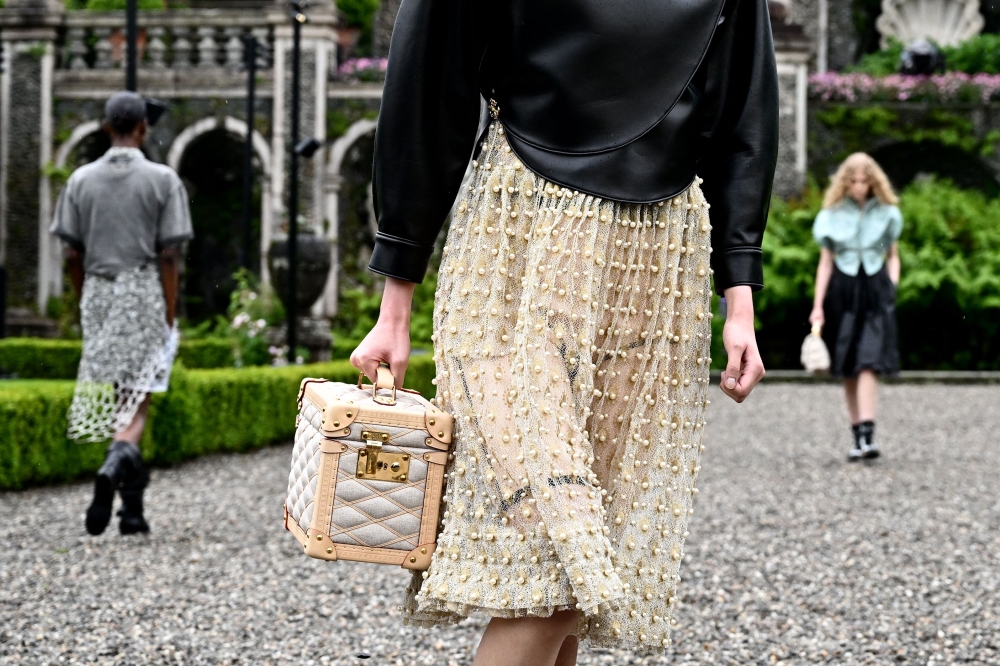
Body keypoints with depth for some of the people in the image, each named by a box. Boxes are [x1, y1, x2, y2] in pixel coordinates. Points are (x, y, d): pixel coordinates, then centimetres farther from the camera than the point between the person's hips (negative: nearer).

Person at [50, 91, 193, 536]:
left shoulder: (82, 180, 5)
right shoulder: (162, 180, -4)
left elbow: (72, 255, 4)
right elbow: (168, 256, -7)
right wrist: (169, 317, -3)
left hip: (98, 292, 3)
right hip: (145, 292, -3)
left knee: (116, 399, 10)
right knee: (136, 400, -3)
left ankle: (132, 505, 10)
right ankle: (114, 465, -33)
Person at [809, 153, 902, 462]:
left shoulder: (888, 214, 5)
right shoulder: (832, 215, 5)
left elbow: (893, 258, 12)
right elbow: (825, 262, 7)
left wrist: (892, 294, 1)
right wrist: (818, 306, 2)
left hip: (876, 289, -1)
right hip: (842, 290, 1)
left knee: (869, 363, -14)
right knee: (848, 369, 3)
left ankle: (867, 434, -21)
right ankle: (858, 436, 10)